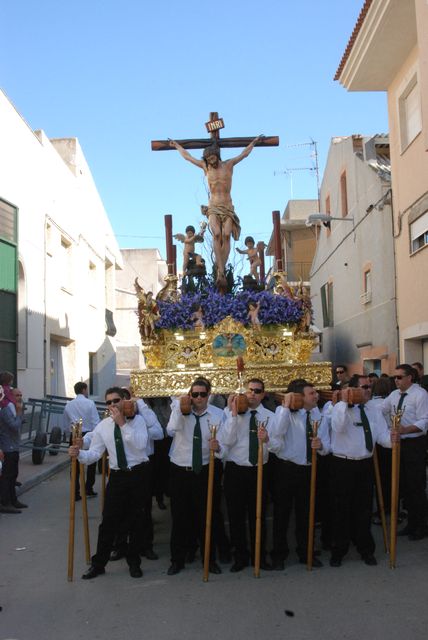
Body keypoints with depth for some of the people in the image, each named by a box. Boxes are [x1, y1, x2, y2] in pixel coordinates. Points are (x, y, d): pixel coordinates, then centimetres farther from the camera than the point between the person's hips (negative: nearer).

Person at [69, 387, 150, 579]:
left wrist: (123, 423, -24)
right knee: (108, 521, -1)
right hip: (117, 476, 2)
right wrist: (79, 454, -22)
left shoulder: (137, 420, -5)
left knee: (136, 520, 10)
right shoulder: (102, 426, 2)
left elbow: (140, 445, -21)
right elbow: (94, 454, -1)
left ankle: (134, 562, 26)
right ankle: (98, 564, 14)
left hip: (139, 474, -1)